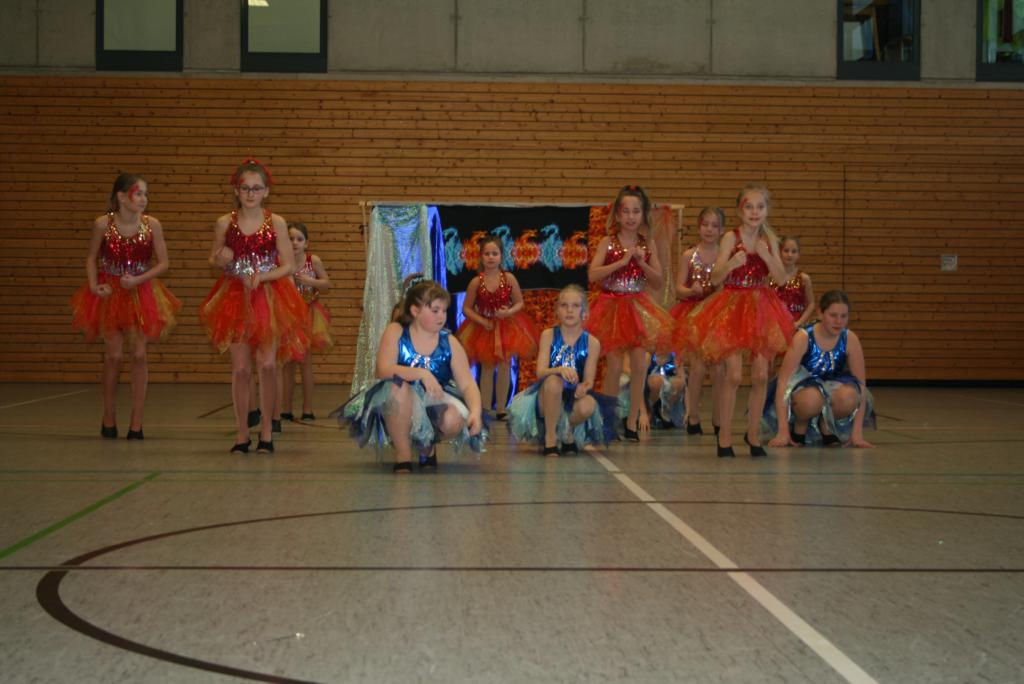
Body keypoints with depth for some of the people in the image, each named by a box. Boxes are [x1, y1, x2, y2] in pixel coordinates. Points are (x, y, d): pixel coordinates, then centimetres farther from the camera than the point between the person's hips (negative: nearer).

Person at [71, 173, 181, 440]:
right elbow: (92, 258, 2)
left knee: (139, 354, -3)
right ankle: (109, 418, 18)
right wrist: (94, 286, -12)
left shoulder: (152, 225, -11)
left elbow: (163, 263, -4)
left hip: (140, 293, 1)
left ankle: (136, 423, 5)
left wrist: (138, 279, -17)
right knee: (114, 355, 1)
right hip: (110, 294, -1)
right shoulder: (103, 224, -12)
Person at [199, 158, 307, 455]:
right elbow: (213, 260, 14)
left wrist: (262, 277, -15)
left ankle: (266, 431, 7)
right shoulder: (225, 223, 3)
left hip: (269, 298, -1)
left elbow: (288, 265, 0)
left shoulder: (276, 223, 0)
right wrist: (221, 259, -9)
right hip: (235, 298, 1)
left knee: (268, 365, -6)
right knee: (240, 368, 0)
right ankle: (242, 433, 10)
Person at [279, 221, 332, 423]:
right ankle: (285, 409, 15)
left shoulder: (313, 261, -8)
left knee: (306, 361, 4)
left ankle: (307, 409, 10)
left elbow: (327, 284, 2)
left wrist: (310, 281, -14)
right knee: (287, 363, 7)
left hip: (308, 314, 0)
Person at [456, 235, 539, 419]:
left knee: (504, 368, 8)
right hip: (484, 328, -1)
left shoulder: (509, 278, -12)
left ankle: (500, 409, 20)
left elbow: (519, 303, -5)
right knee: (487, 368, 7)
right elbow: (466, 308, -7)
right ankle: (486, 411, 15)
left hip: (506, 327, 1)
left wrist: (508, 312, -24)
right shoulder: (476, 282, -13)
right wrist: (482, 321, -19)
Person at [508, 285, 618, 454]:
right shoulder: (548, 335, -1)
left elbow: (589, 380, -3)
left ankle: (567, 433, 4)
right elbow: (540, 372, -11)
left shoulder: (592, 342, -1)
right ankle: (549, 438, -17)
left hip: (573, 397, 1)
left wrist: (584, 386, -28)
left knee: (588, 405, -35)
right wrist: (560, 369, -33)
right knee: (553, 381, -36)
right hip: (548, 398, -1)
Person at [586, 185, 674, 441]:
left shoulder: (647, 246, 5)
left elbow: (658, 283, 5)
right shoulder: (608, 243, -3)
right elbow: (592, 275, -15)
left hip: (638, 308, 3)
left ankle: (632, 420, 10)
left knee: (639, 365, -2)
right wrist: (622, 261, -19)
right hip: (612, 306, -3)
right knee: (615, 366, -4)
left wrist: (642, 263, -12)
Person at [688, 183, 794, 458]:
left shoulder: (769, 239, 4)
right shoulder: (731, 238, -7)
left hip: (761, 307, 4)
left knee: (761, 375, 3)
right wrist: (731, 264, -30)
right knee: (734, 375, -8)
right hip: (732, 306, -4)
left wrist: (766, 255, -18)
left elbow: (780, 277, -4)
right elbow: (715, 278, -11)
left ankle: (753, 432, 17)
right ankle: (725, 435, 4)